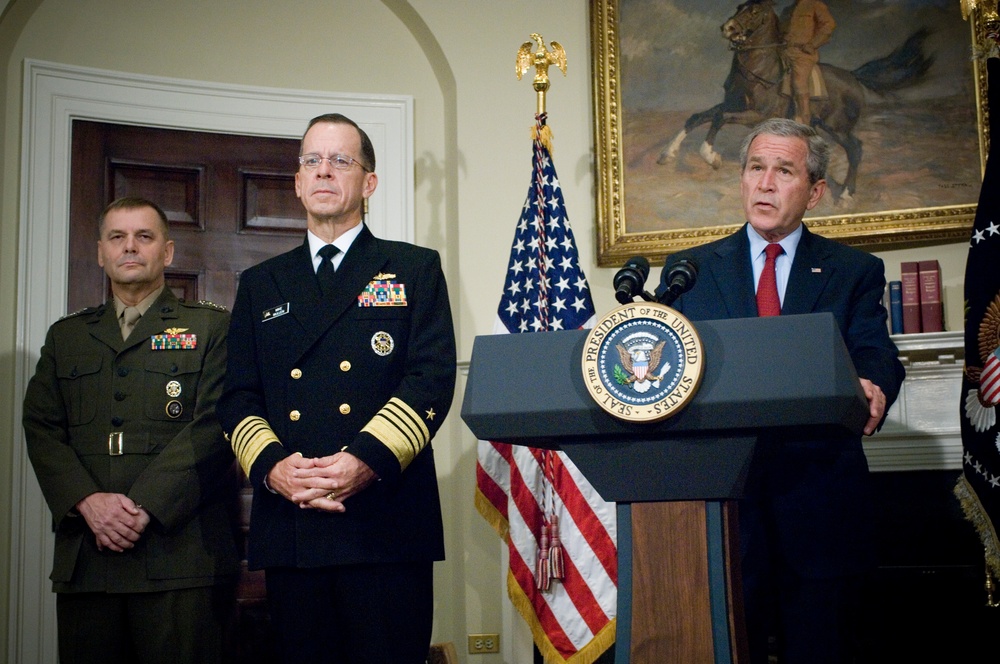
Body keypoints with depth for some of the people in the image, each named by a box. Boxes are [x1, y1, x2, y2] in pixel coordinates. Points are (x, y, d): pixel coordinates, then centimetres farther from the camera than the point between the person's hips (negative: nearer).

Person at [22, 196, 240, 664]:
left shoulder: (211, 328, 8)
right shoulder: (66, 335, 20)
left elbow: (212, 425, -5)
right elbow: (41, 428, 9)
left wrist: (144, 505, -14)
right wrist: (88, 501, -8)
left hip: (180, 552, -3)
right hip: (84, 555, 4)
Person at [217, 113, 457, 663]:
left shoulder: (416, 270, 9)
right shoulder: (259, 285, 19)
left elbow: (432, 379, -3)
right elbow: (238, 397, 11)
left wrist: (369, 458, -17)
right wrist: (270, 466, -8)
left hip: (386, 525, -2)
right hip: (288, 527, 3)